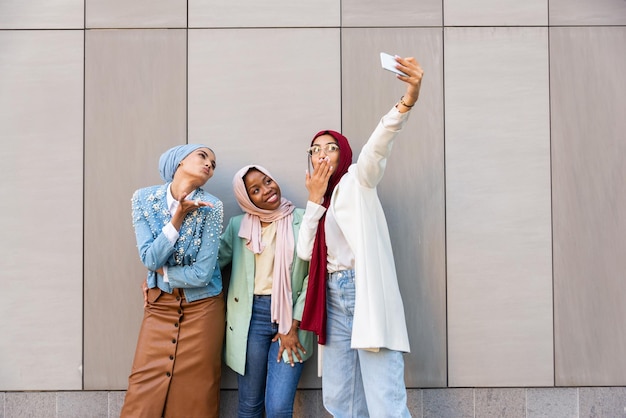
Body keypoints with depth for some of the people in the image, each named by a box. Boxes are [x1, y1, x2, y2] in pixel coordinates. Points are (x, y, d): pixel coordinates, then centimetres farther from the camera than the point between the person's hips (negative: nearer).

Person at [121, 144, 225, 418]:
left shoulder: (211, 207, -13)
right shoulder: (144, 198, -5)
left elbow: (202, 274, -15)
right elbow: (150, 259, -14)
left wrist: (160, 272, -5)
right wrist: (179, 216, -21)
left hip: (202, 308, -2)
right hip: (159, 306, 2)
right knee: (143, 394, 2)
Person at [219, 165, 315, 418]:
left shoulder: (302, 221, 1)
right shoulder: (238, 225, 9)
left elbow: (313, 277, -2)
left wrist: (293, 326, -6)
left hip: (290, 316, -2)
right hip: (251, 317, 2)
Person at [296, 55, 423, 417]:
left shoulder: (357, 180, 4)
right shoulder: (321, 200, 21)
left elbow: (377, 147, -18)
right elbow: (305, 251, 8)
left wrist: (407, 102, -36)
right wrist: (315, 199, 2)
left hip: (366, 292, -7)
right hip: (334, 297, 7)